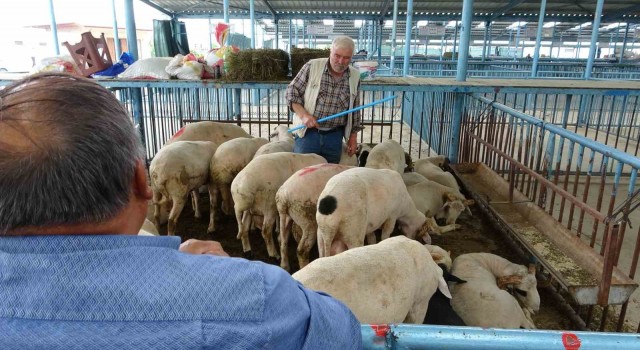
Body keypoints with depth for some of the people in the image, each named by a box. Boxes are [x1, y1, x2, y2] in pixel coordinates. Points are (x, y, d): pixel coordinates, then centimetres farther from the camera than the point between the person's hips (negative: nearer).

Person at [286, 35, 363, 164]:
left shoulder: (355, 76, 3)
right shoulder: (312, 67, -6)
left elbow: (355, 110, 10)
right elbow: (292, 92, -2)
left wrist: (353, 137, 10)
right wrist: (303, 115, -15)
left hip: (335, 136, 3)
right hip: (308, 131, -2)